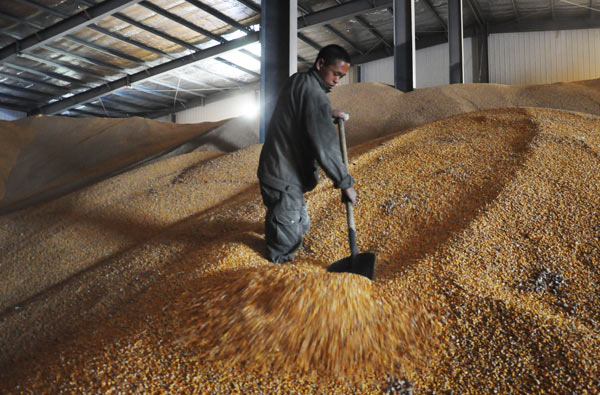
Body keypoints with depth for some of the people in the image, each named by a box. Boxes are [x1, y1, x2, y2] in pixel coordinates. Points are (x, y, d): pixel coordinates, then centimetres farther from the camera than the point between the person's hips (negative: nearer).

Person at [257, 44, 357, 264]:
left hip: (275, 170, 11)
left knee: (300, 226, 22)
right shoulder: (314, 94, -20)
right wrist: (345, 183, -17)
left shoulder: (296, 81, 11)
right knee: (285, 241, -3)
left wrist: (329, 116, 19)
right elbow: (325, 147, -23)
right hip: (284, 179, -11)